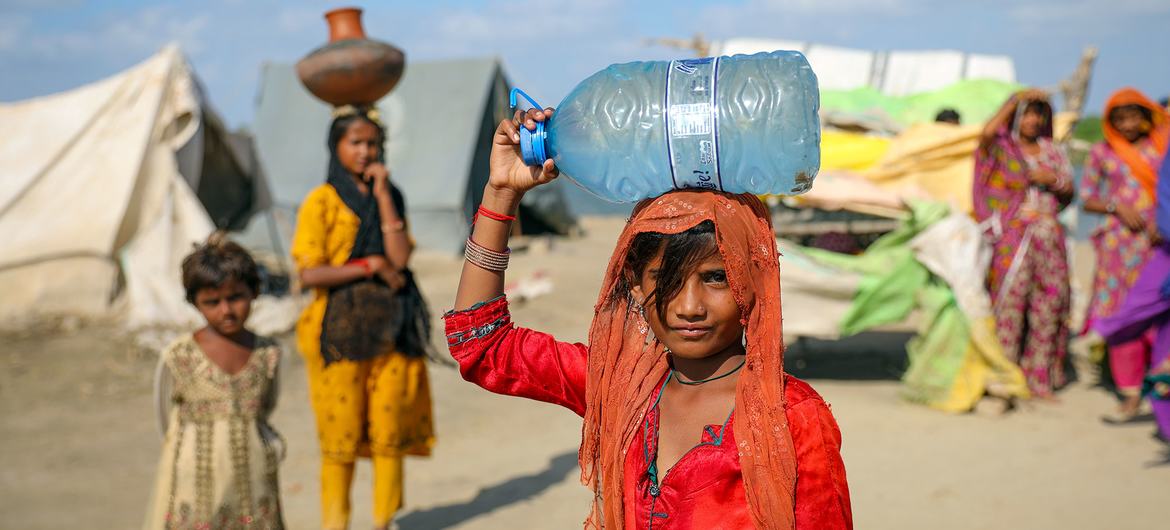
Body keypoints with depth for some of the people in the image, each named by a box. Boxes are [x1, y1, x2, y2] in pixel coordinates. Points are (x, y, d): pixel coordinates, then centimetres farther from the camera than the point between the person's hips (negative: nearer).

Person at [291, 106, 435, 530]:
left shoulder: (390, 198, 11)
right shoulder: (321, 201, -2)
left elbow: (400, 258, -5)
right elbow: (310, 273, -10)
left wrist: (382, 196, -6)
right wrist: (369, 267, -11)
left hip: (391, 329, 4)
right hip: (340, 328, -3)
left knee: (390, 427, 4)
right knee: (341, 435, 0)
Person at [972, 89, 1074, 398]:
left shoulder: (1051, 151, 19)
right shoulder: (1001, 148, 4)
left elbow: (1069, 194, 18)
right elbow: (988, 132, -21)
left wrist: (1054, 180, -4)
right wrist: (1016, 99, -11)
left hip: (1049, 238, 5)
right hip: (1012, 236, -5)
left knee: (1049, 308, 4)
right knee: (1010, 303, -8)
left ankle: (1039, 380, 12)